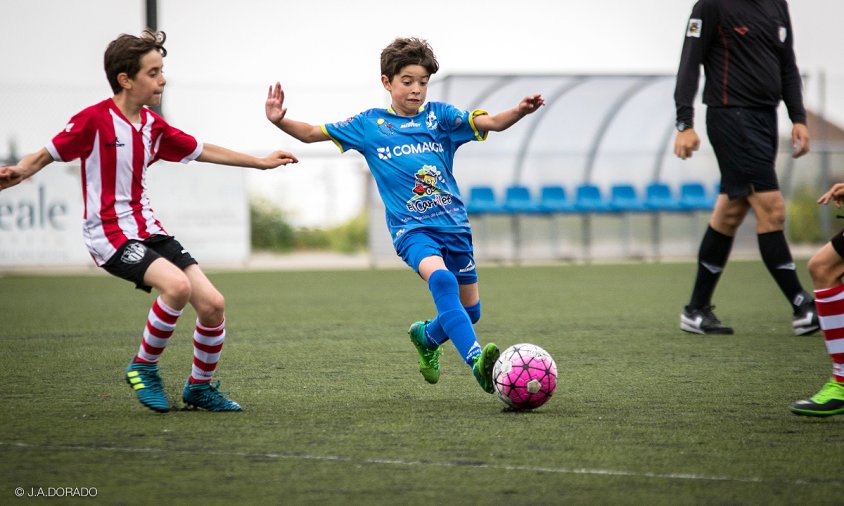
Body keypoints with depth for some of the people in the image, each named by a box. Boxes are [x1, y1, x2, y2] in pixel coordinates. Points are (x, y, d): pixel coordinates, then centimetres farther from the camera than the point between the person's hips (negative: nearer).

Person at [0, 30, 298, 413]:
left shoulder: (153, 126, 8)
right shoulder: (94, 120, -12)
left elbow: (201, 151, 22)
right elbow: (47, 155, -6)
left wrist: (259, 162, 27)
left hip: (147, 229, 7)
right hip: (109, 234, -7)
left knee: (212, 303, -4)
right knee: (176, 284, -31)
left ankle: (199, 387, 18)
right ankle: (144, 367, -9)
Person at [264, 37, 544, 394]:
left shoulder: (439, 116, 4)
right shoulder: (369, 124, 5)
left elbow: (491, 122, -8)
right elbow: (313, 133, 9)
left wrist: (520, 111, -28)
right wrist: (280, 121, -9)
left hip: (454, 225, 3)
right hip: (411, 228, -3)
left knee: (470, 311, 8)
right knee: (441, 278, -33)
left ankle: (427, 336, 42)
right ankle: (477, 361, -42)